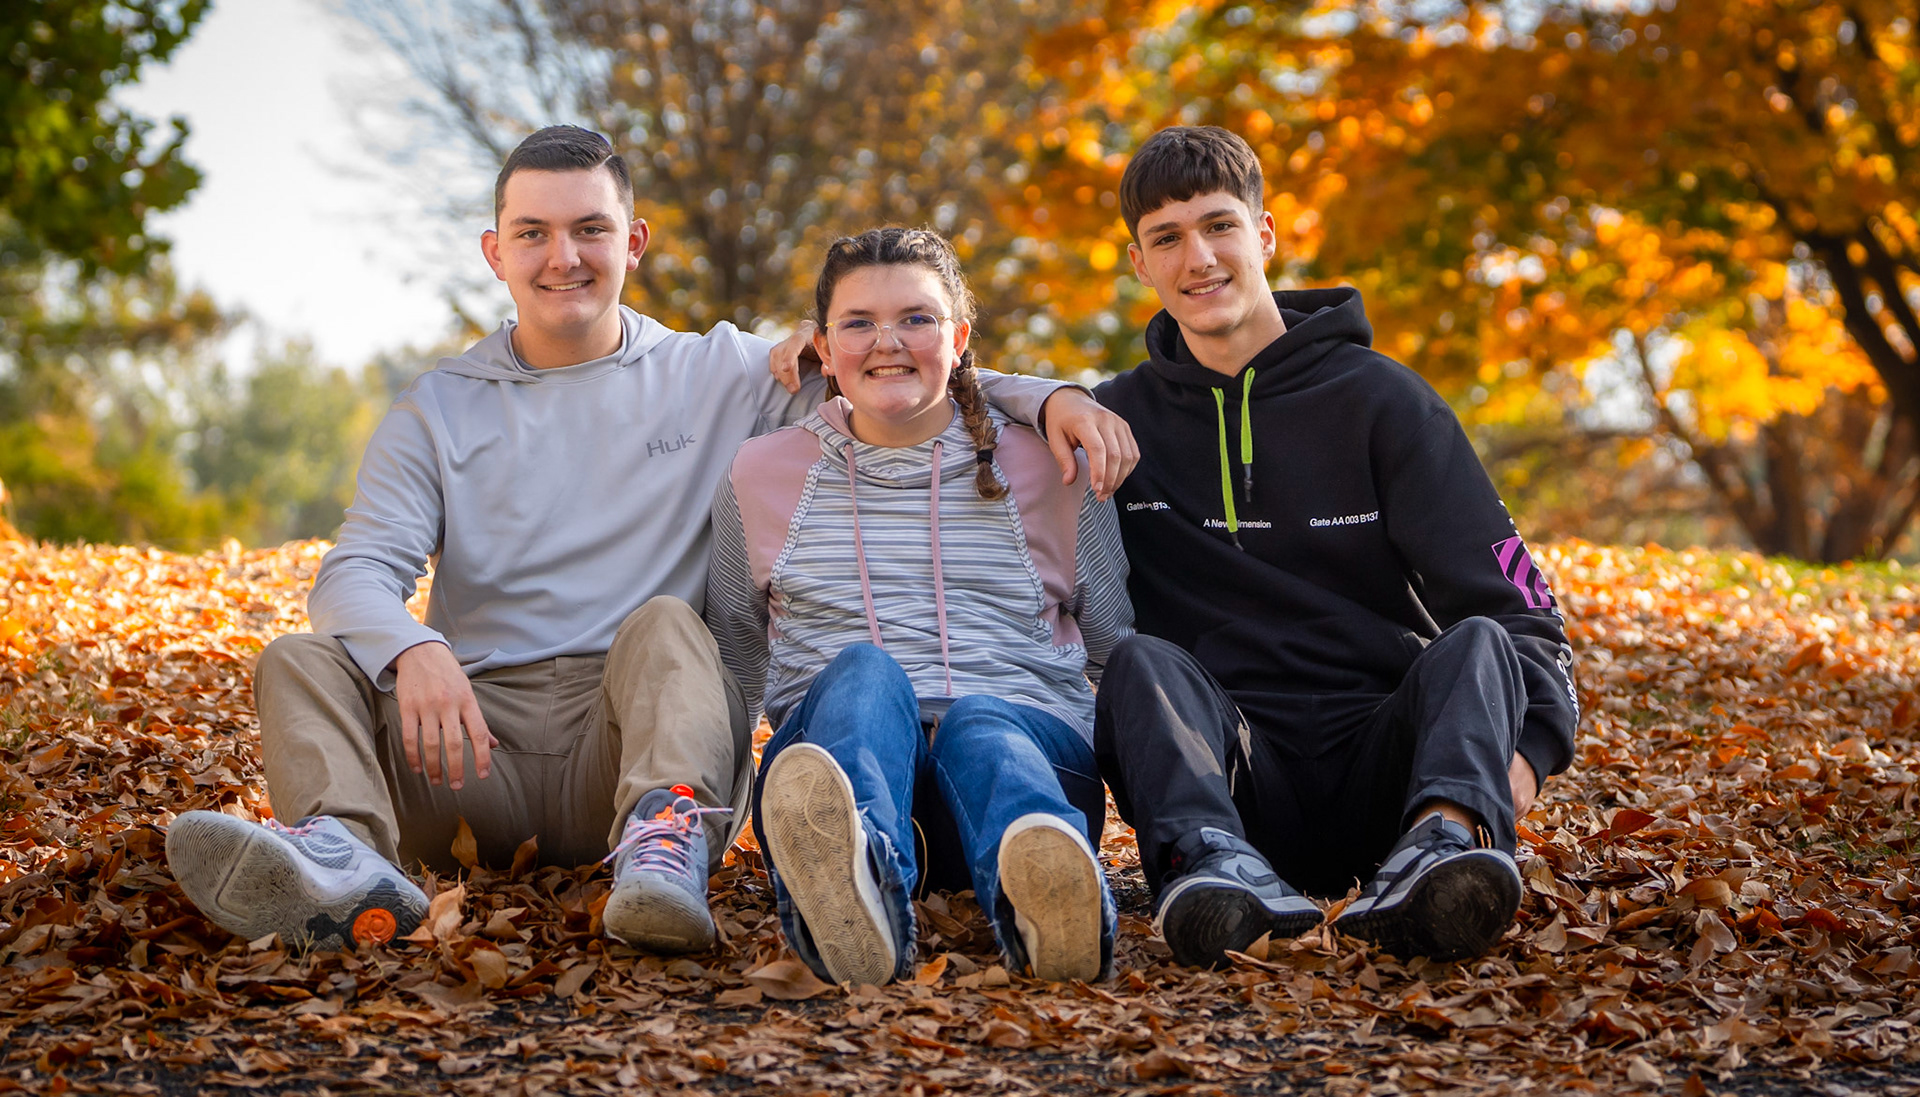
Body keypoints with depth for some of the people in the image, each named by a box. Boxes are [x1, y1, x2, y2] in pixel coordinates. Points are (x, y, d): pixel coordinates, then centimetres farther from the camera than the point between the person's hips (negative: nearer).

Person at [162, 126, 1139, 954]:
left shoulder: (719, 378, 13)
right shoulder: (437, 411, 15)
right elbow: (358, 571, 1)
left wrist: (1051, 397, -8)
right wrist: (413, 650, -24)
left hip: (647, 722, -2)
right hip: (483, 728, 2)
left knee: (663, 622, -31)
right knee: (300, 661, -20)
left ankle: (666, 842, -57)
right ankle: (347, 862, -50)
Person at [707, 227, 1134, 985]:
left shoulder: (1046, 470, 17)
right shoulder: (762, 475, 19)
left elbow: (1123, 651, 23)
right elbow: (732, 655, 26)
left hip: (1024, 732, 0)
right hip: (828, 743, 0)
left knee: (978, 723, -36)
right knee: (862, 669, -35)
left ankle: (1047, 895, -73)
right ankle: (849, 886, -70)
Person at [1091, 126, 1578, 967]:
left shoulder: (1380, 400, 9)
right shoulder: (1124, 419, 15)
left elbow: (1513, 605, 2)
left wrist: (1528, 748, -17)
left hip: (1381, 767, 0)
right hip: (1232, 784, 0)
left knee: (1474, 646, -28)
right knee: (1144, 665, -29)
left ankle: (1443, 842, -57)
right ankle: (1215, 865, -57)